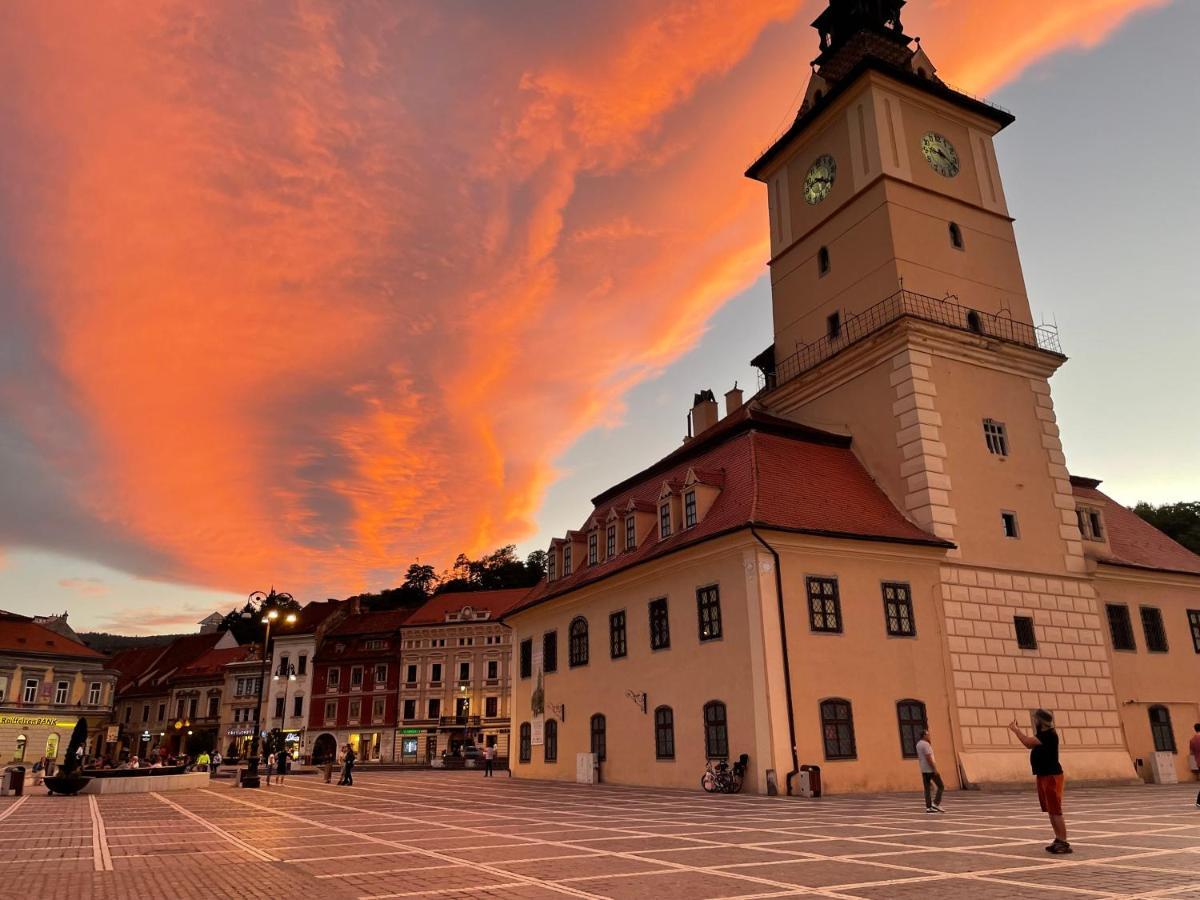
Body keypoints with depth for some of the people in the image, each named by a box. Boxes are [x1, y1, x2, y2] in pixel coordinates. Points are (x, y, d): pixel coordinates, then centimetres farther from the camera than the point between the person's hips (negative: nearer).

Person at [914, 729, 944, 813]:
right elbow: (928, 758, -22)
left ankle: (928, 807, 5)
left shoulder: (918, 744, 13)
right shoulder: (926, 744, -16)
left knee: (927, 788, 7)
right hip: (930, 769, -9)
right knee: (941, 786, 0)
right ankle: (936, 803, -5)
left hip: (923, 770, 9)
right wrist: (935, 769, -21)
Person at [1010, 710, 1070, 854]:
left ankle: (1064, 843, -6)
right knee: (1050, 810, 14)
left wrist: (1015, 730, -9)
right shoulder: (1042, 735, 12)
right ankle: (1059, 840, 21)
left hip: (1051, 776, -10)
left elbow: (1027, 741, -22)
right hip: (1043, 776, 10)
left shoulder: (1049, 735, -18)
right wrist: (1017, 730, 13)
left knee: (1055, 811, -8)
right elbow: (1029, 744, 19)